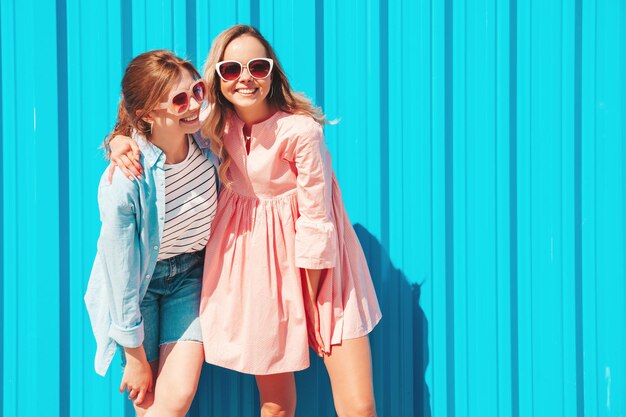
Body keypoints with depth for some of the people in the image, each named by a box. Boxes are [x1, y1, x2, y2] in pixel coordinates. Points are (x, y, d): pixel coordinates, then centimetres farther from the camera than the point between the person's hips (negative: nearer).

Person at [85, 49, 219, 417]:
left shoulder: (208, 142, -18)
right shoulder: (123, 182, -31)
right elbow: (121, 274, -20)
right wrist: (135, 357, -10)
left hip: (190, 273, 4)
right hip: (138, 279, -3)